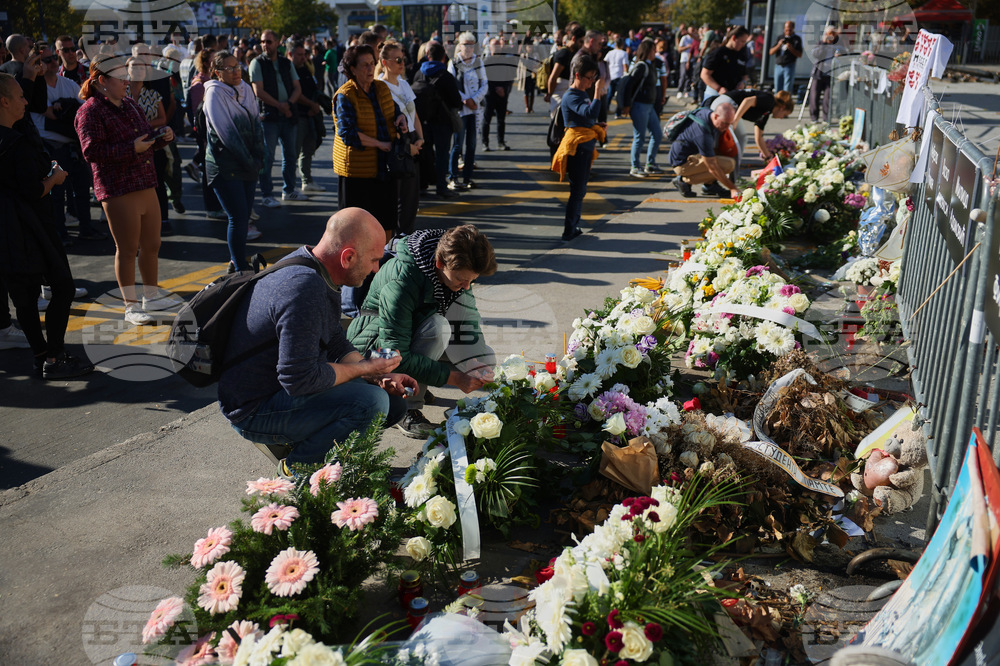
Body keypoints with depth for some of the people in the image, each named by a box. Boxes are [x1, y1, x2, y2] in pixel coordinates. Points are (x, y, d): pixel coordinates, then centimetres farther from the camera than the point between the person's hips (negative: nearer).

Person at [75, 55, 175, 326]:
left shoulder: (130, 105, 17)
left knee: (152, 246, 14)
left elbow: (147, 140, 26)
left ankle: (151, 298, 30)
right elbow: (92, 152, -19)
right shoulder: (90, 111, -9)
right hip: (118, 191, -8)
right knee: (127, 250, -1)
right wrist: (132, 148, -21)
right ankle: (131, 306, 11)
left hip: (146, 186, 8)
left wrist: (163, 136, 5)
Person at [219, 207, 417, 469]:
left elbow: (336, 345, 12)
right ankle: (297, 467, -6)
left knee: (395, 400, 7)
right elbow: (299, 378, -30)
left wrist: (380, 376, -3)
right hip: (254, 412, -10)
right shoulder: (305, 288, -29)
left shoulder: (310, 268, 4)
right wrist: (365, 368, -17)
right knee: (371, 402, -26)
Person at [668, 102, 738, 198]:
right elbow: (712, 168, -28)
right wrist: (732, 188, -24)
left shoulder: (707, 112, -3)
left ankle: (708, 185, 7)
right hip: (683, 164, -10)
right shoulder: (703, 133, -31)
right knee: (729, 164, -21)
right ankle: (684, 180, -11)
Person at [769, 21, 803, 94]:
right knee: (777, 89, 3)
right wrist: (778, 45, -8)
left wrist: (791, 49, -14)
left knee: (787, 90, -10)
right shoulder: (780, 38, 14)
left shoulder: (797, 39, 5)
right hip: (778, 66, 4)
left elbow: (800, 55, 0)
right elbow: (771, 52, 9)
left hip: (789, 66, -4)